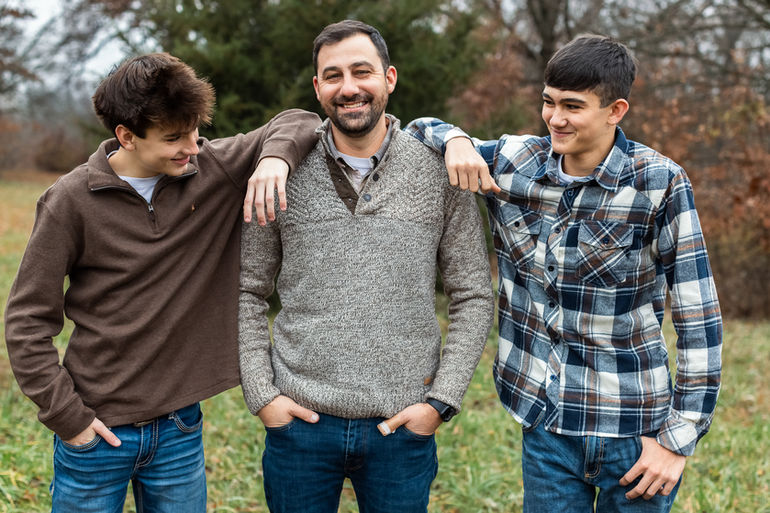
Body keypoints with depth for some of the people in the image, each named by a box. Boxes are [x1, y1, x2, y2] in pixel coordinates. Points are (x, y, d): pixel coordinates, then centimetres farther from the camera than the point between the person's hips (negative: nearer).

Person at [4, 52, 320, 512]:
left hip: (180, 430, 3)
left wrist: (275, 157, -18)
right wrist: (66, 416, -10)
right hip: (99, 433, -2)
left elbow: (299, 123, 5)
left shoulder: (213, 170, -4)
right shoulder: (73, 200, -10)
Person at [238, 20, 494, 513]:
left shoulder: (441, 173, -1)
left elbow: (474, 298, 1)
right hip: (300, 421, 1)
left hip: (402, 427, 0)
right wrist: (261, 393, -3)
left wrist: (441, 400, -5)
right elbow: (248, 292, 6)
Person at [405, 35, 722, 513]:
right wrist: (456, 141, -10)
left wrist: (678, 438, -10)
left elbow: (700, 322, -10)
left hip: (634, 434, -3)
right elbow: (418, 129, 14)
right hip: (546, 425, 3)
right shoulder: (513, 162, -1)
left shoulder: (660, 184, -12)